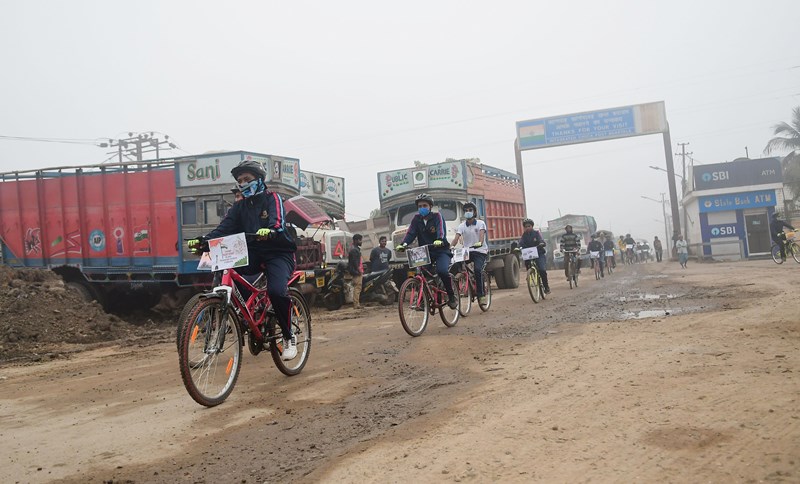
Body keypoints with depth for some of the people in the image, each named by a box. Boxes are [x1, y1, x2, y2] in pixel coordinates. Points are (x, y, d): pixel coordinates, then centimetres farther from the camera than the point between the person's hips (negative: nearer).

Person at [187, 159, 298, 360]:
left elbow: (278, 222, -22)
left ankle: (289, 337, -9)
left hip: (278, 252, -5)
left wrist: (269, 231, -47)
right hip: (253, 253, 5)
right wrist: (203, 240, -20)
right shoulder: (240, 206, 14)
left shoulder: (272, 198, -1)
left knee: (276, 290, -31)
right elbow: (225, 227, -1)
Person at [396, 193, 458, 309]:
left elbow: (441, 229, -22)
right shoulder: (417, 219, 5)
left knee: (442, 271, -29)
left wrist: (439, 240, -44)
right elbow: (410, 233, -7)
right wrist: (403, 244, -27)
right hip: (425, 252, 4)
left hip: (441, 250, -4)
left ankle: (451, 296, -9)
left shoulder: (437, 216, -5)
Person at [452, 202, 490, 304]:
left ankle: (481, 295, -17)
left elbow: (481, 234, -20)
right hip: (467, 251, 3)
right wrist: (450, 247, -25)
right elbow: (456, 238, -5)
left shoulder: (480, 223, 0)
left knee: (478, 270, -28)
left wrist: (480, 243, -42)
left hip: (480, 251, -3)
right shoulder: (462, 226, 8)